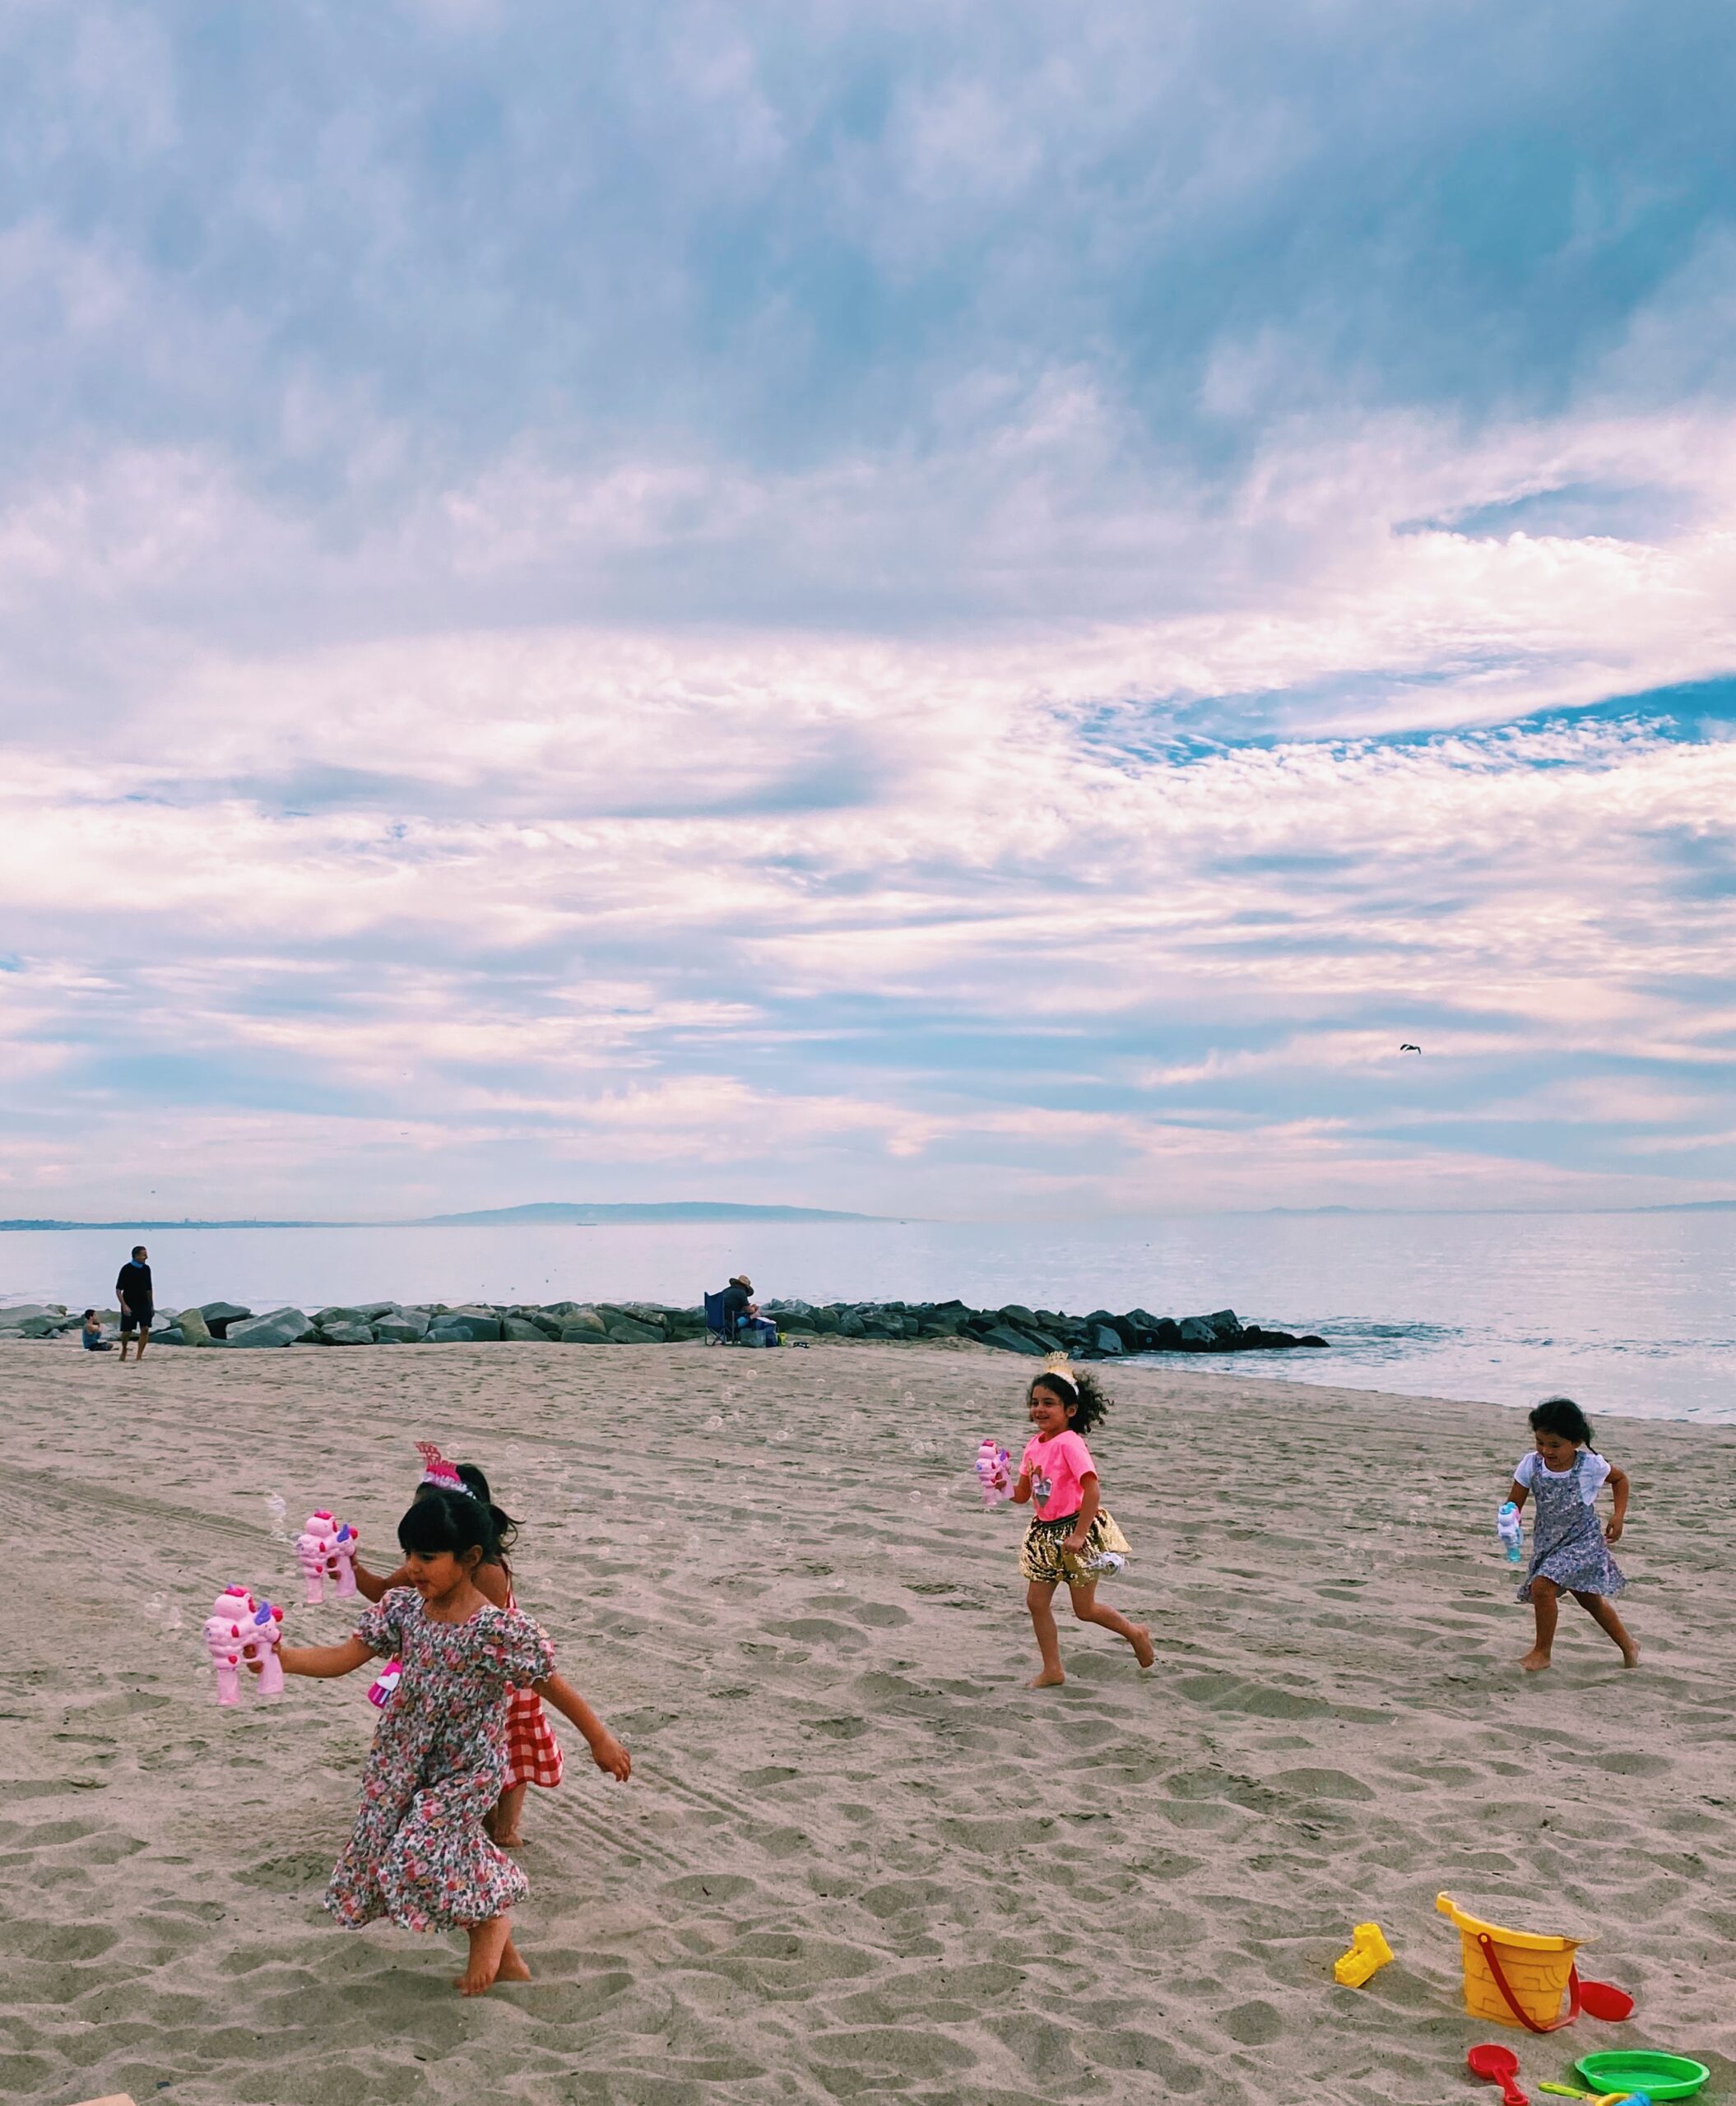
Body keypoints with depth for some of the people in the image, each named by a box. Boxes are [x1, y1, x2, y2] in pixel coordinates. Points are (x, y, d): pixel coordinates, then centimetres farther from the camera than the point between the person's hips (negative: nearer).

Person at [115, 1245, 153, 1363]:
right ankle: (124, 1351, 31)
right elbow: (118, 1289, -9)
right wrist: (124, 1305, -19)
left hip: (144, 1304, 4)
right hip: (129, 1305, -4)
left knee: (145, 1329, -11)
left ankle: (139, 1356, -5)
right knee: (127, 1332, 1)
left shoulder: (146, 1269, 7)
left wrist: (152, 1306, 16)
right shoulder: (126, 1269, -9)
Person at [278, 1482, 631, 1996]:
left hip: (467, 1770, -6)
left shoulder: (496, 1630, -24)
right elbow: (341, 1658, -8)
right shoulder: (404, 1607, -7)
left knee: (422, 1858, -17)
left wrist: (600, 1740, -6)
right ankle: (505, 1960, 35)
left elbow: (552, 1684, -15)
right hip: (409, 1764, 6)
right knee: (455, 1861, 14)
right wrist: (277, 1656, -24)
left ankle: (492, 1916, 14)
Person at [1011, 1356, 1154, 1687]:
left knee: (1084, 1609, 4)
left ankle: (1136, 1633, 30)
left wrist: (1078, 1535, -26)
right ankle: (1052, 1671, 17)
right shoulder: (1034, 1445, 5)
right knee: (1037, 1601, 5)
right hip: (1046, 1533, 8)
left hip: (1077, 1528, -8)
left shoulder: (1070, 1443, -20)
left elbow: (1092, 1492, -24)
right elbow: (1024, 1495, 11)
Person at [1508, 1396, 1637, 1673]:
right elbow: (1515, 1502, -8)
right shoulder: (1530, 1465, -13)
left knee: (1542, 1585, -21)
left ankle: (1542, 1651, -3)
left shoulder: (1591, 1465, -17)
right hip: (1547, 1542, 4)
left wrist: (1619, 1516, -5)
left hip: (1582, 1541, -4)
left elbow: (1620, 1478, 4)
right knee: (1589, 1599, 17)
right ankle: (1628, 1645, 39)